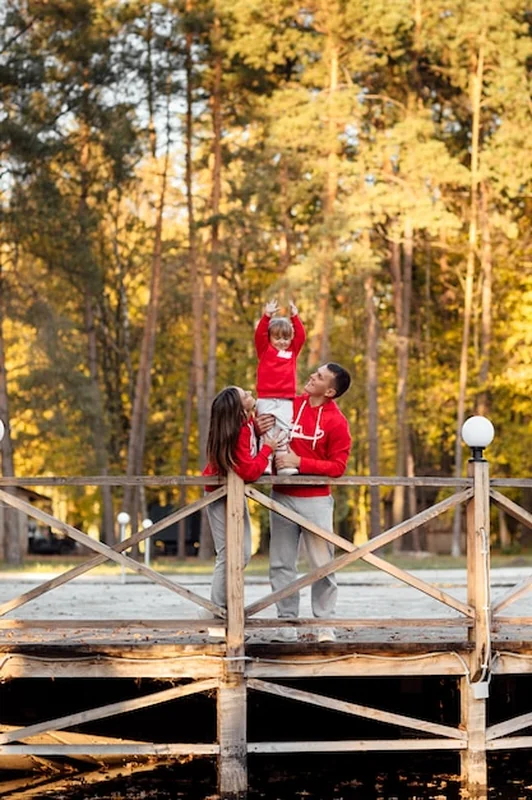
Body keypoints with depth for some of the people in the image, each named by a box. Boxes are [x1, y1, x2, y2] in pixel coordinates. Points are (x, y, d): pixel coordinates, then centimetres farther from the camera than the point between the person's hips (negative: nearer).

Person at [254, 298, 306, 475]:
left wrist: (295, 317, -1)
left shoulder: (292, 351, 15)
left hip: (286, 400, 3)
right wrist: (267, 316, -17)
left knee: (284, 431, -2)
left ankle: (283, 464, -4)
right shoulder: (265, 350, 7)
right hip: (266, 399, -3)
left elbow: (301, 336, 7)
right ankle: (265, 464, -11)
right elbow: (259, 335, -6)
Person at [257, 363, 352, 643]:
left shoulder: (337, 422, -9)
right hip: (282, 496, 4)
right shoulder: (290, 405, 3)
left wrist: (300, 462, -20)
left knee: (322, 565, -1)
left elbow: (337, 466, -12)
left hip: (315, 501, -4)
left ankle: (325, 626, 7)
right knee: (281, 565, 5)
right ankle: (287, 623, 11)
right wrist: (259, 427, -7)